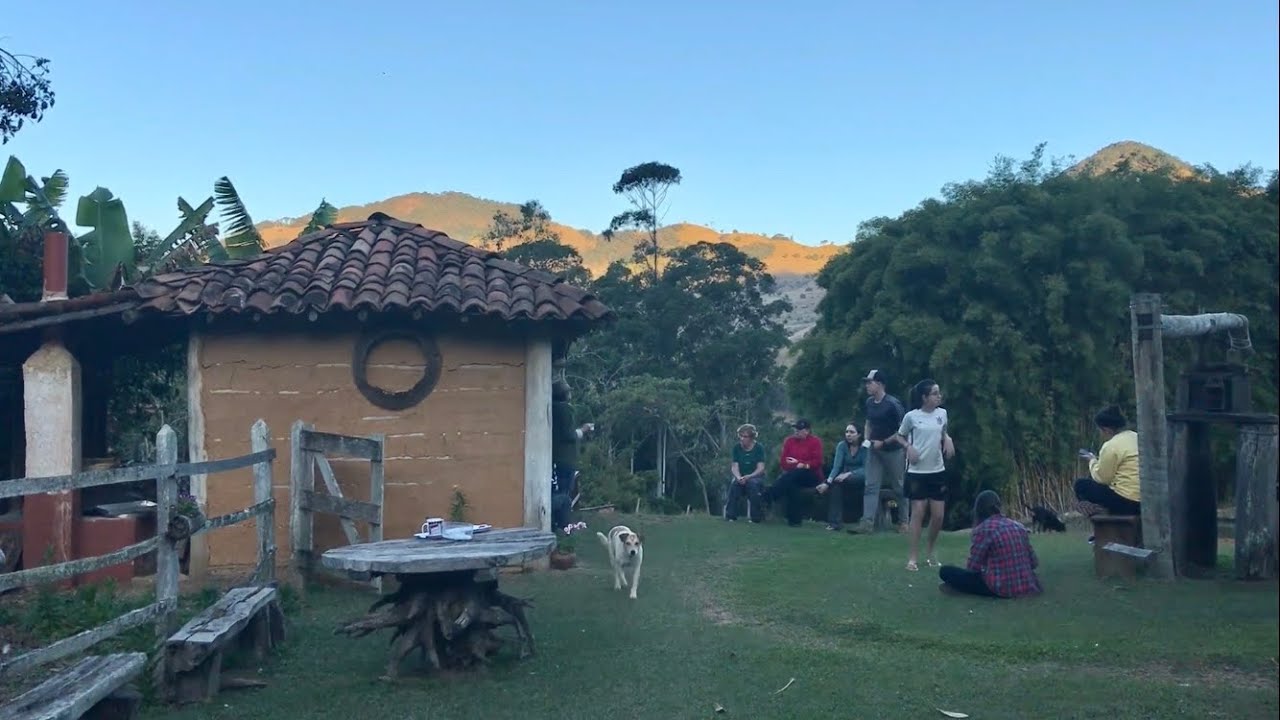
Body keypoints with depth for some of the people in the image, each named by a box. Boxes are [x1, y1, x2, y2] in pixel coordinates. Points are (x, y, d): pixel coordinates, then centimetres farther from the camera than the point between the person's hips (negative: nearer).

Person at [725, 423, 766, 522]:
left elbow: (761, 468, -11)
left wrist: (748, 477, -28)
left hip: (755, 477, -2)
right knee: (734, 482, -32)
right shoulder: (737, 448, 2)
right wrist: (738, 477, -26)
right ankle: (730, 515, -25)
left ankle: (755, 516, -24)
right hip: (740, 477, 2)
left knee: (753, 483, -36)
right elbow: (734, 466, -4)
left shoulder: (759, 448, -4)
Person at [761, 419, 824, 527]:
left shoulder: (815, 441, -3)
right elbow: (783, 462, 3)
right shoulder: (789, 440, 7)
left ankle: (769, 495, -40)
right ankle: (795, 519, -33)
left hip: (811, 476, -3)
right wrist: (798, 465, -13)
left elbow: (817, 462, -9)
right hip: (793, 476, 3)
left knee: (792, 474, -35)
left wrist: (798, 463, -14)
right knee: (790, 483, -34)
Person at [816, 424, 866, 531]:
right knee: (835, 483, -31)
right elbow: (836, 466, -14)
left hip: (861, 476, -3)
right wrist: (828, 482, -31)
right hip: (846, 476, 3)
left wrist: (849, 474, -34)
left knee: (838, 481, -32)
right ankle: (835, 521, -32)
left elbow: (866, 468, -17)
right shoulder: (842, 445, -4)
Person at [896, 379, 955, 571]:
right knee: (918, 512, -5)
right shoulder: (911, 416, -9)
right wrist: (909, 447, -14)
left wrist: (948, 439, -2)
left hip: (938, 471, 4)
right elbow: (900, 436, 4)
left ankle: (930, 552, 26)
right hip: (917, 471, -4)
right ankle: (913, 557, 3)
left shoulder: (942, 413, 2)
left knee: (938, 515, 5)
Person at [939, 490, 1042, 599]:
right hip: (1028, 587, 6)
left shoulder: (983, 529, -10)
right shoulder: (1018, 526, 8)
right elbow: (1034, 563, 11)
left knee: (945, 571, -1)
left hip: (1003, 589, -6)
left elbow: (973, 567, -6)